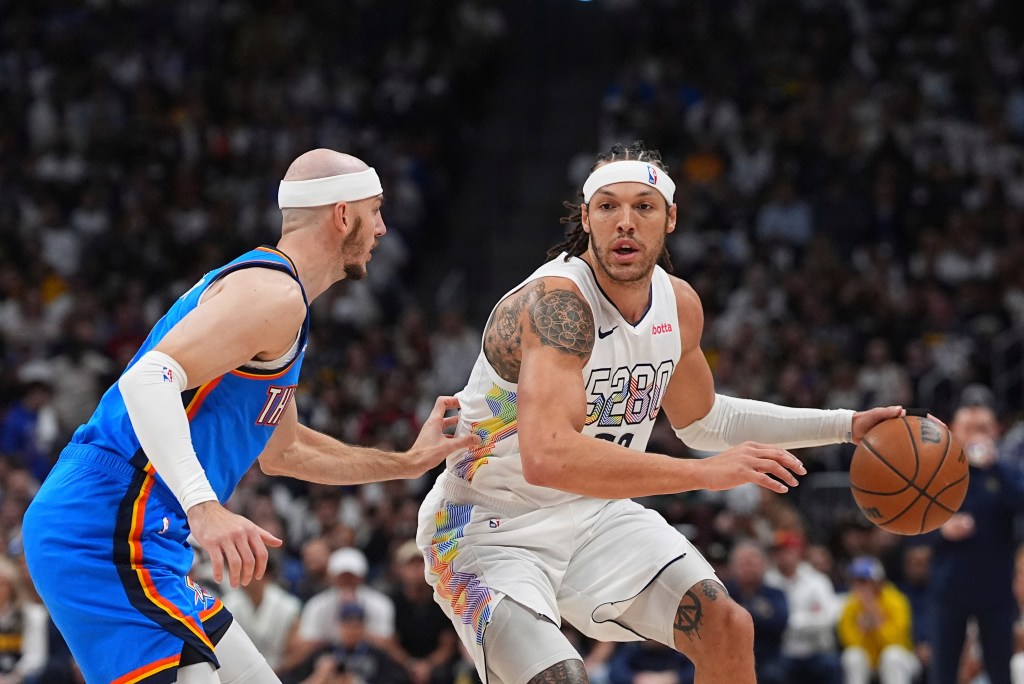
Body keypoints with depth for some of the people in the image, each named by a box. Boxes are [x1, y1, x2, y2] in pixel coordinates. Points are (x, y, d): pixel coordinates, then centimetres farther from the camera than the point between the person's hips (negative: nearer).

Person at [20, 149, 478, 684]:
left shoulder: (275, 298, 23)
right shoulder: (274, 294, -11)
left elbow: (281, 451, 35)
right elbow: (150, 379, -26)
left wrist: (409, 463, 35)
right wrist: (204, 508, -36)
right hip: (109, 534, -11)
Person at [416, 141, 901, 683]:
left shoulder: (679, 306, -1)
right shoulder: (555, 302, -29)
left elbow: (702, 420, 19)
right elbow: (546, 457, -44)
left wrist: (845, 426, 14)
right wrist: (708, 472, -45)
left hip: (594, 515, 8)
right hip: (490, 530, -7)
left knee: (727, 629, -5)